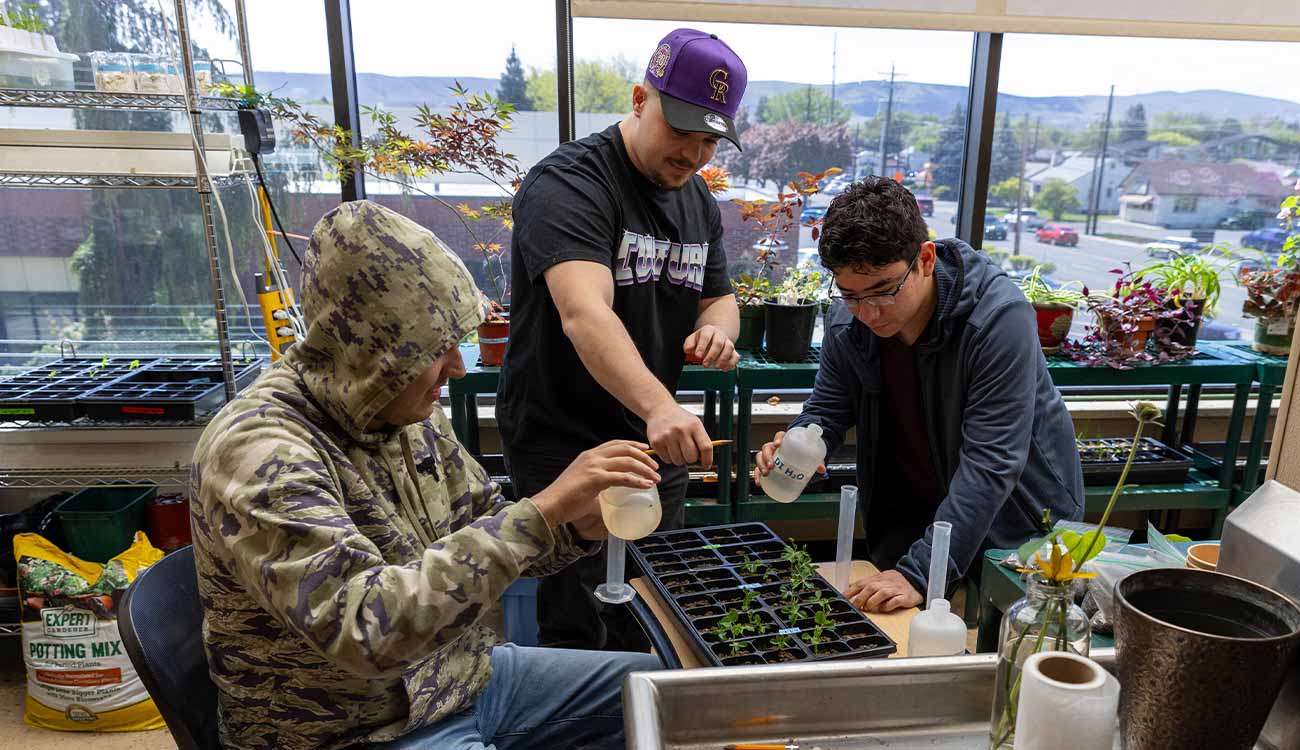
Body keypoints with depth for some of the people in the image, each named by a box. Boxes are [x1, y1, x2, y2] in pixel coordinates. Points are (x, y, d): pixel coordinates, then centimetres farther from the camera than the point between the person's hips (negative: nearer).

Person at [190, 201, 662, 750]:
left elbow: (482, 539, 7)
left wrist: (577, 528, -13)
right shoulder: (259, 451, -26)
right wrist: (542, 508, -36)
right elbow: (366, 628, -36)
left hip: (467, 675, 8)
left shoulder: (406, 411, -2)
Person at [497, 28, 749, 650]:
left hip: (657, 442, 8)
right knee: (575, 635, -1)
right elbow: (584, 313, -34)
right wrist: (659, 407, -49)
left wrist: (717, 328, -10)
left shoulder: (699, 201, 8)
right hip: (562, 444, -7)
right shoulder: (568, 183, -18)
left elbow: (718, 298, 15)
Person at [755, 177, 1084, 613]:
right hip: (912, 519, 4)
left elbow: (989, 464, -32)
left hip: (1017, 524, -4)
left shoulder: (1000, 317, -30)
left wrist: (920, 573, -36)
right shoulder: (848, 321, -13)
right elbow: (828, 409, 2)